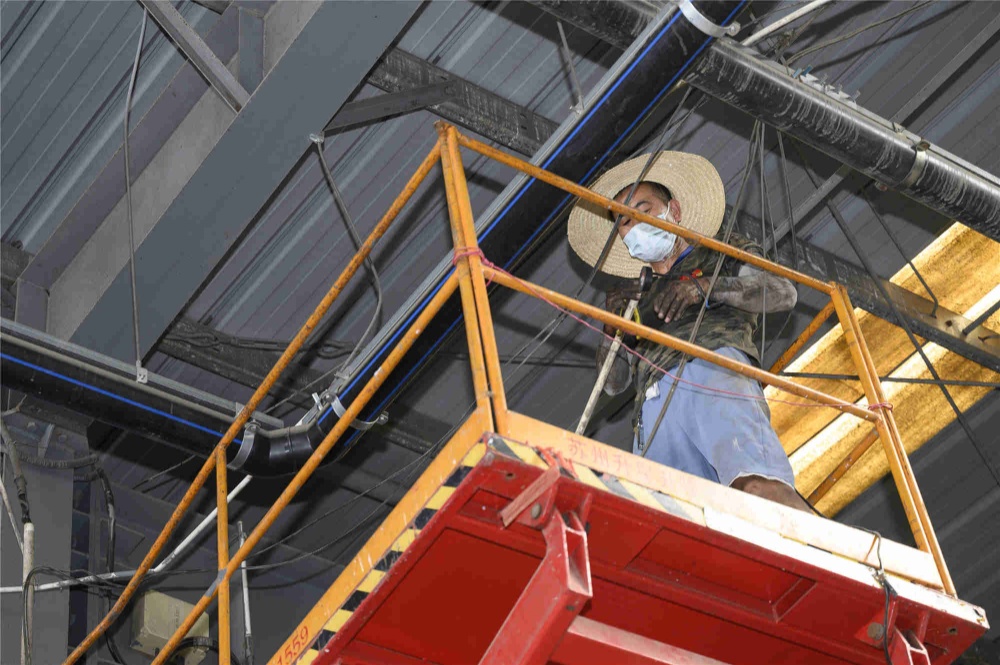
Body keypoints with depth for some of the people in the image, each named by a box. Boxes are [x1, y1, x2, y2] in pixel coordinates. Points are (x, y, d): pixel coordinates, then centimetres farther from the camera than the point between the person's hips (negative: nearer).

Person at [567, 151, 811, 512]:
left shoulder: (724, 252, 29)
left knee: (758, 488, -35)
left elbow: (782, 292, 8)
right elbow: (613, 382, 31)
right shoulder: (637, 295, 39)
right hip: (654, 410, 3)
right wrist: (612, 327, 11)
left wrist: (703, 286, -5)